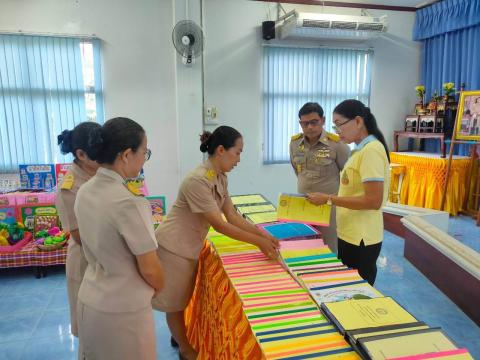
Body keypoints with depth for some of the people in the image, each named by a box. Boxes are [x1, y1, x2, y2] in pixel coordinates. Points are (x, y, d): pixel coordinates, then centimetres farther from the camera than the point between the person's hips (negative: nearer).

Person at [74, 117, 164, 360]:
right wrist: (160, 288, 1)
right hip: (123, 309, -7)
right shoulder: (129, 203, -28)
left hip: (89, 300, 7)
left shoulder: (84, 192, -4)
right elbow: (150, 269, -19)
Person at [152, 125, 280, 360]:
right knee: (175, 302, 14)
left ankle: (178, 335, 47)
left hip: (190, 247, 8)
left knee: (182, 300, 25)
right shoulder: (197, 181, -30)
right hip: (174, 247, -8)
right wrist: (259, 242, -22)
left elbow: (233, 216, 0)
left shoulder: (221, 178, -1)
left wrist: (264, 235, -8)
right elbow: (220, 225, -27)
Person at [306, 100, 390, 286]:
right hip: (350, 236, 9)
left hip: (361, 239, -9)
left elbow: (373, 201, -23)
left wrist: (329, 199, -20)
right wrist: (331, 199, 5)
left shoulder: (371, 150, -18)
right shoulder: (360, 150, 11)